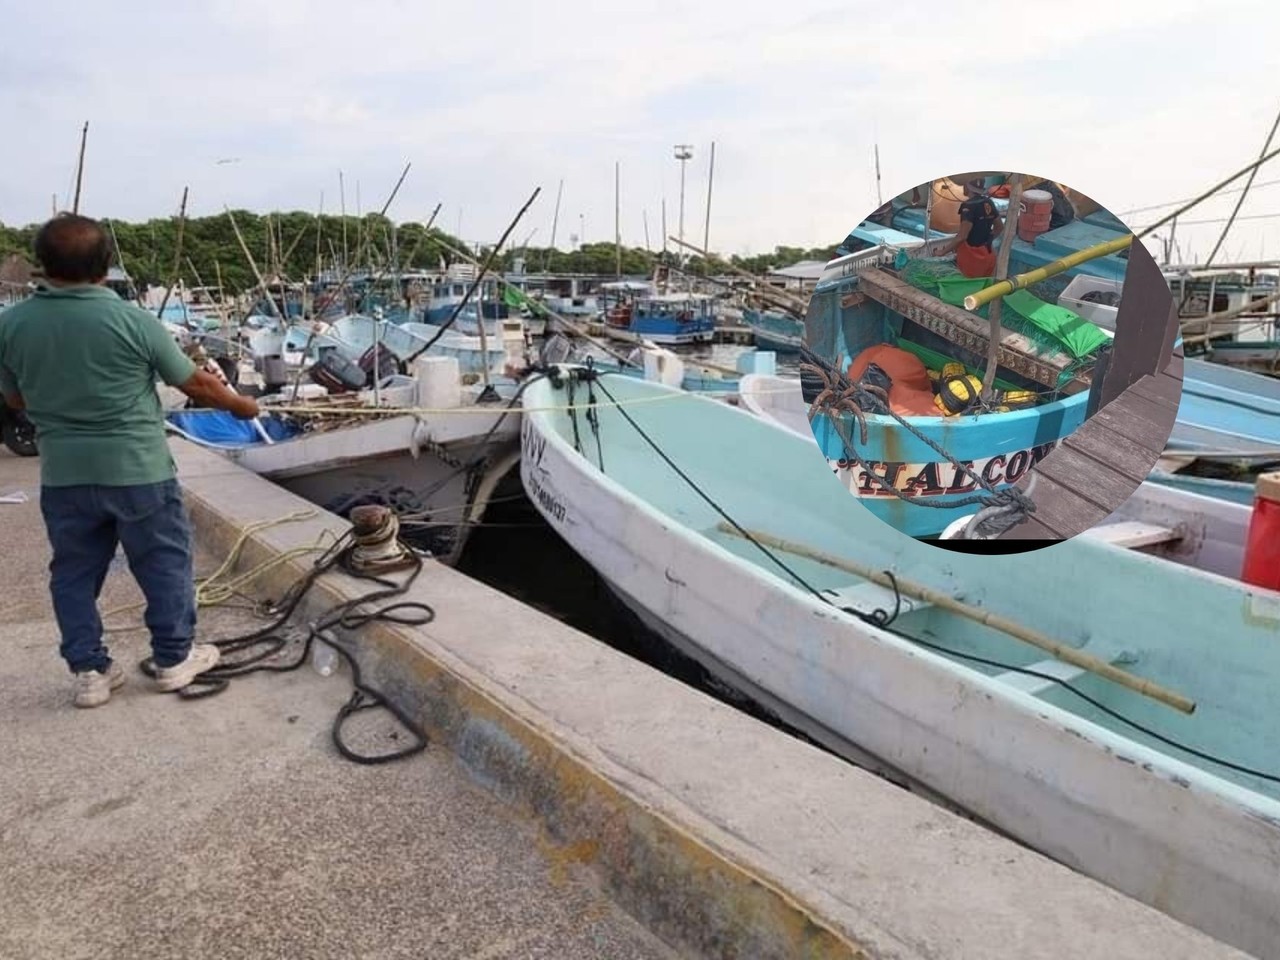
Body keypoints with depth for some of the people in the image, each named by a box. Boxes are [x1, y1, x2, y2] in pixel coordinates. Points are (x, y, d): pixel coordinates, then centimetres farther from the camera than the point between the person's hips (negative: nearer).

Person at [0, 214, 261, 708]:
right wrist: (240, 405, 14)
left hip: (63, 475, 4)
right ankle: (174, 658, 22)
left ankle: (89, 672, 22)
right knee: (164, 563, 12)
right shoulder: (133, 320, -14)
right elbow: (196, 383, -4)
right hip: (138, 470, -3)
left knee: (73, 572, 16)